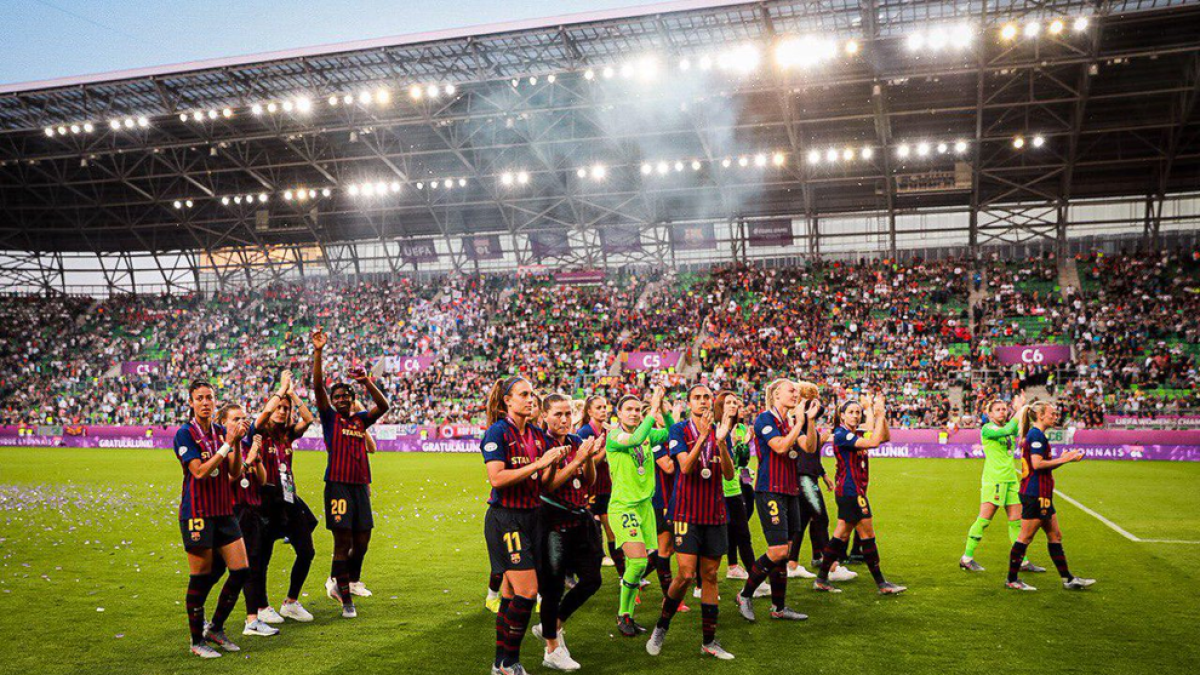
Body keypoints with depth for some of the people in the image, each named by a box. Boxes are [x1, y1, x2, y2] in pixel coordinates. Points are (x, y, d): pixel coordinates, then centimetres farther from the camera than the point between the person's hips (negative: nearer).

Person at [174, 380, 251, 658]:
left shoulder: (222, 431, 9)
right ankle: (197, 641, 18)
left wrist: (237, 444, -12)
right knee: (200, 577, 2)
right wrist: (227, 445, -20)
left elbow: (235, 471, 3)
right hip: (197, 513, -6)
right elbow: (200, 471, -17)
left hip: (224, 511, 6)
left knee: (241, 570, 3)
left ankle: (215, 628, 21)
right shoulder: (185, 434, -7)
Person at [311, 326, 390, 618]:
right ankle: (346, 599, 7)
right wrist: (318, 353, -15)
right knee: (343, 542, -3)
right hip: (338, 486, -5)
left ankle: (340, 583, 30)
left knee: (362, 542, 7)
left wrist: (367, 383, -11)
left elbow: (383, 407, 2)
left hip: (361, 486, 5)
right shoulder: (329, 418, 5)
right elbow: (318, 386, -6)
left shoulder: (360, 420, 15)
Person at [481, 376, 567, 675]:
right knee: (527, 591, -10)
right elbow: (496, 478, -20)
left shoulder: (537, 435, 11)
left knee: (512, 594, 11)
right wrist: (538, 463, -21)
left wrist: (552, 464, -8)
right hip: (505, 518, -7)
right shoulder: (497, 432, -10)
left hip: (532, 516, 7)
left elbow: (545, 482, 12)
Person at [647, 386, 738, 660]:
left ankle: (709, 641, 15)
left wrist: (721, 442, -17)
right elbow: (685, 467, -16)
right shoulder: (679, 430, -2)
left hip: (715, 512, 4)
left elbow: (729, 475, -2)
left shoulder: (721, 432, 9)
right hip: (687, 511, -4)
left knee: (710, 575, 7)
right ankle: (661, 627, 13)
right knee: (686, 574, -9)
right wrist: (703, 436, -27)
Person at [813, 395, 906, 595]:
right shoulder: (841, 434, -14)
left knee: (841, 536, 11)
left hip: (850, 491, 10)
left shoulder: (856, 435, 14)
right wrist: (879, 415, -17)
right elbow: (873, 442, -24)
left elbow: (885, 438, 12)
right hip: (851, 491, -10)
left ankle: (822, 579, 16)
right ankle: (881, 583, 5)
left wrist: (881, 415, 1)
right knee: (867, 535, -3)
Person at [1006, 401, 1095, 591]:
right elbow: (1037, 464, -23)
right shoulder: (1036, 435, -14)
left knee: (1055, 536, 15)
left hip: (1041, 495, 11)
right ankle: (1012, 580, 5)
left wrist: (1065, 458, 11)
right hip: (1035, 495, -11)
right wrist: (1064, 459, -13)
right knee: (1026, 536, -3)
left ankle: (1068, 579, 23)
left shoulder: (1036, 435, 17)